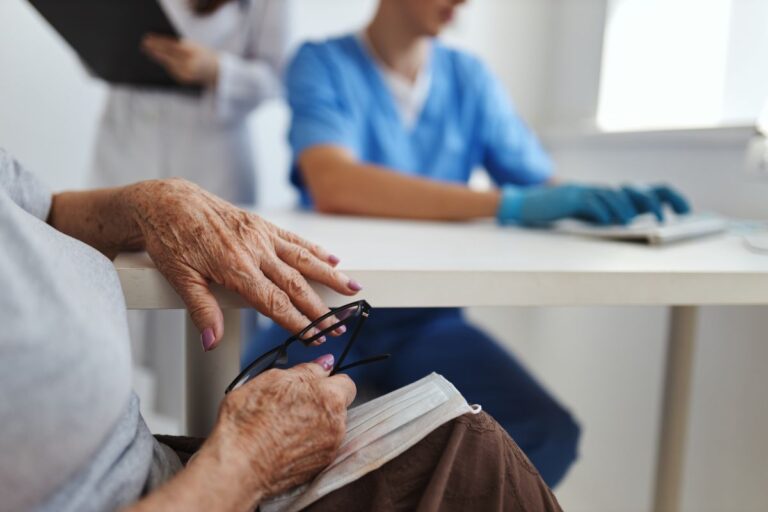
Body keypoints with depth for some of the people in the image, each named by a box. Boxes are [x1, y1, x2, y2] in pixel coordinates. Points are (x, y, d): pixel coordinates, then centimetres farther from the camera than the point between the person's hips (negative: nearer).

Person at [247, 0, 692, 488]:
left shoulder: (471, 77, 7)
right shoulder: (322, 64, -5)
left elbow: (546, 186, 8)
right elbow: (333, 185, -24)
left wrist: (610, 200, -15)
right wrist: (508, 204, -29)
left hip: (430, 320, 3)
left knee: (550, 433, -18)